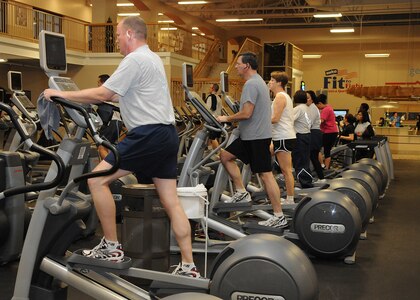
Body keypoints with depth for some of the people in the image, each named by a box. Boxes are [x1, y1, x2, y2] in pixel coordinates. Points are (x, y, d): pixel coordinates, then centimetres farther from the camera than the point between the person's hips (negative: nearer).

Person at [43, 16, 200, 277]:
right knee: (171, 202, 8)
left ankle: (111, 247, 2)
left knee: (97, 179, -5)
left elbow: (103, 94, -13)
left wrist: (61, 94, -5)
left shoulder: (135, 60, -10)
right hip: (166, 134, 10)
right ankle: (189, 267, 10)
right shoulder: (152, 59, 22)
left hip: (149, 135, -10)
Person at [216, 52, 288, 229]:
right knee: (225, 156, 13)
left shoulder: (251, 84, -17)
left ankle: (279, 217, -3)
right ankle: (241, 193, 15)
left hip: (256, 137, -11)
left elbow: (246, 113, -24)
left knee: (265, 174, -7)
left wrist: (227, 119, -10)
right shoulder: (258, 82, 17)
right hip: (251, 135, 11)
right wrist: (231, 119, 22)